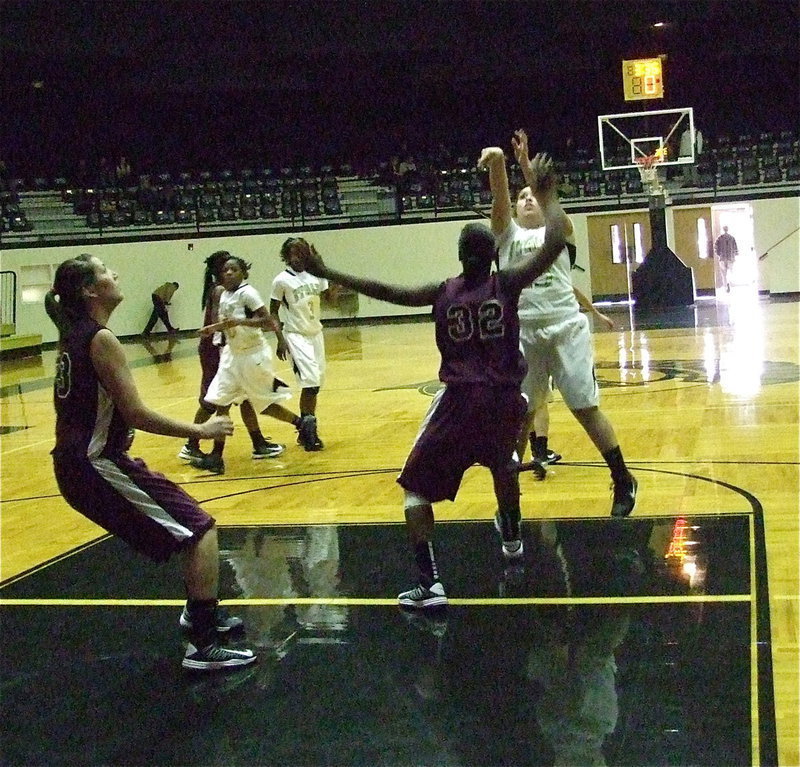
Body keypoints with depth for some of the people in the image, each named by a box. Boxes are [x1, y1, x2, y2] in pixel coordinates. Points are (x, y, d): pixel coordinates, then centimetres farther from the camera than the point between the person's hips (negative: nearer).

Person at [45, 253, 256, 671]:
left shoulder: (73, 336, 11)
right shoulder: (100, 339, -17)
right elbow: (135, 414, -21)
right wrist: (200, 430, -13)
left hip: (77, 463, 10)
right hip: (96, 466, -10)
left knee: (187, 518, 24)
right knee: (201, 529, -8)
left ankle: (201, 613, 35)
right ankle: (204, 646, -10)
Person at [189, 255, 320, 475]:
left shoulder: (247, 292, -17)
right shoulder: (224, 295, 6)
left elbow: (268, 321, -24)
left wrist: (239, 321, -32)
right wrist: (214, 328, 2)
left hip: (254, 355, -7)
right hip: (233, 354, 7)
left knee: (264, 403, 6)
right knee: (221, 402, 1)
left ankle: (303, 423, 27)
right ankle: (216, 457, 2)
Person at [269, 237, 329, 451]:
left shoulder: (315, 275, 4)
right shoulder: (282, 280, -9)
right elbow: (273, 312, -4)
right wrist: (280, 339, -12)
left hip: (316, 333, 6)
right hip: (296, 336, -6)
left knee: (316, 382, 8)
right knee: (310, 382, -16)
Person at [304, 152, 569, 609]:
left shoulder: (443, 293, 1)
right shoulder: (508, 284, 0)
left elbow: (385, 291, 1)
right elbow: (555, 243, -3)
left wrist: (327, 274, 7)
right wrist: (546, 195, 10)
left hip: (459, 400, -2)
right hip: (505, 399, 3)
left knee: (417, 487, 6)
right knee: (503, 462, 35)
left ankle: (431, 585, -6)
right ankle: (512, 538, 53)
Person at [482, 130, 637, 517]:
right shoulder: (508, 235, 13)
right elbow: (500, 199, -5)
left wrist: (527, 164, -21)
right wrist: (497, 163, -23)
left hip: (566, 327, -1)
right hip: (523, 332, 2)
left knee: (586, 408, 1)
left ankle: (623, 481, 14)